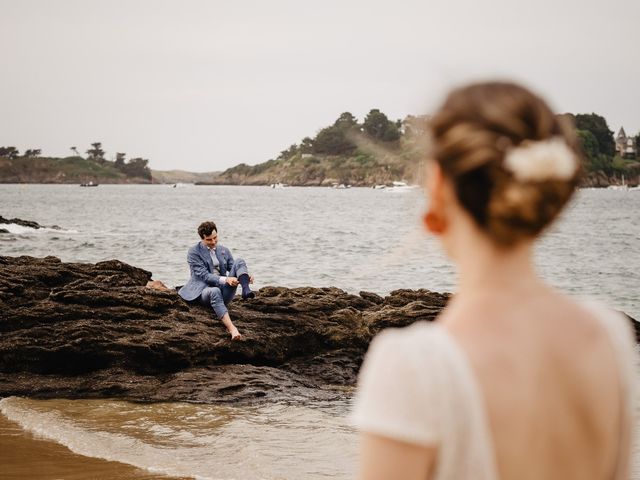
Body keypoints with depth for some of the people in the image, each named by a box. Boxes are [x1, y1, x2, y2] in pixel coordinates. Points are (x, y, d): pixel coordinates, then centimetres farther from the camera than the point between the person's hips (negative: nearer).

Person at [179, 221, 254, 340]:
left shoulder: (224, 250, 15)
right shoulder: (194, 252, -3)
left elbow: (232, 269, 11)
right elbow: (204, 276, -13)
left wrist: (246, 276, -14)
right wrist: (226, 279, -28)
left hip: (224, 291, 5)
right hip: (204, 290, -5)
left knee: (239, 262, -14)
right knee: (215, 292, -44)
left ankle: (246, 290, -41)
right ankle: (232, 329, -60)